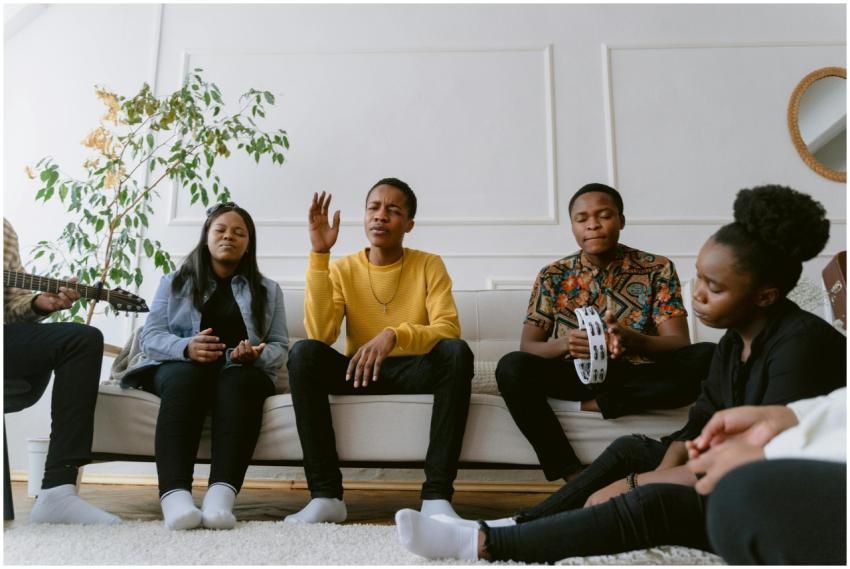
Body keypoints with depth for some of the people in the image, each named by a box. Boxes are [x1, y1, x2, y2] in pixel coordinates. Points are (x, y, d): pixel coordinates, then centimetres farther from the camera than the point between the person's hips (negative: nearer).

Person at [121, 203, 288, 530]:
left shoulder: (268, 290, 17)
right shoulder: (175, 282, 16)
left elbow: (280, 346, 8)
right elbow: (149, 336, 4)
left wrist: (256, 355, -17)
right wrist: (186, 347, -19)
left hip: (243, 373, 1)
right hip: (179, 368, 0)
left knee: (239, 379, -35)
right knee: (188, 375, -36)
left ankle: (221, 494, -52)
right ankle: (174, 495, -52)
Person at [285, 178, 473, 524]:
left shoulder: (429, 265, -1)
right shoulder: (343, 269, 1)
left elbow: (448, 330, -16)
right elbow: (320, 335, -15)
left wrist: (394, 335, -35)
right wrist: (319, 255, -18)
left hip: (413, 371, -1)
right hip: (358, 371, 1)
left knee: (457, 352, -31)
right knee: (304, 353, -26)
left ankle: (437, 494, -29)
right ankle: (326, 495, -25)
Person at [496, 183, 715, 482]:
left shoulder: (658, 269, -1)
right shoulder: (553, 276, 1)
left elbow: (679, 344, -10)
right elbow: (527, 347, -5)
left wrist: (632, 340, -33)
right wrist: (565, 344, -29)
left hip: (636, 376, 0)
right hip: (576, 375, 0)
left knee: (708, 357, -27)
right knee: (511, 367, -29)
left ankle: (593, 405, -20)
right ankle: (574, 476, -26)